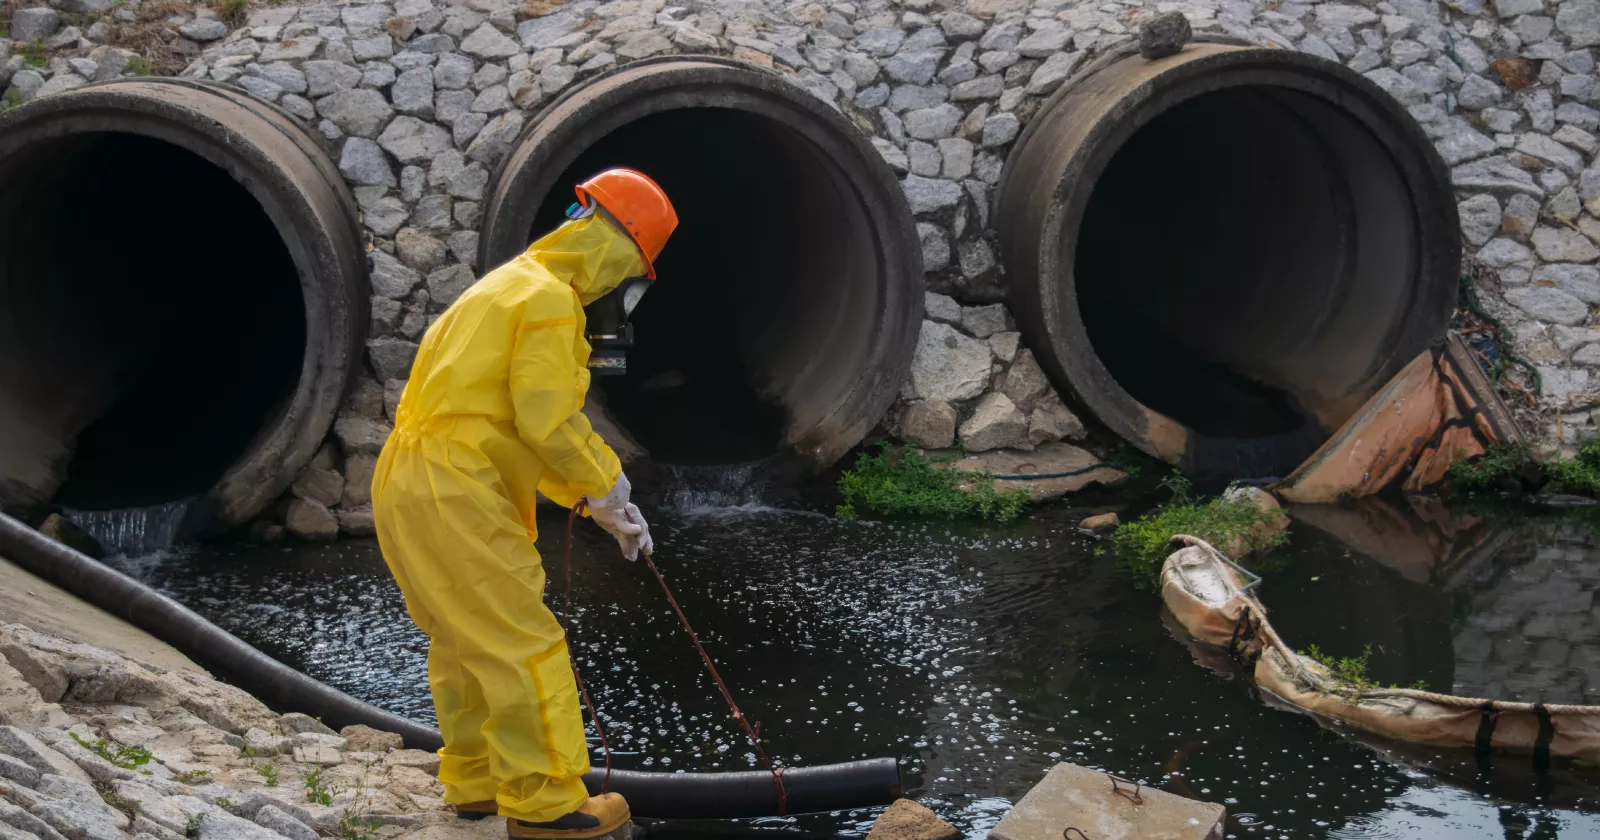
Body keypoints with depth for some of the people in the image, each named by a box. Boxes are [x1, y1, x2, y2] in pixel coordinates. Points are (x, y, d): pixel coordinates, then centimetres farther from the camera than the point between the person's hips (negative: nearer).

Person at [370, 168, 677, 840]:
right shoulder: (550, 299, -11)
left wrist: (596, 502, 22)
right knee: (524, 646, -4)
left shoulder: (508, 287, 22)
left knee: (464, 641, 20)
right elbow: (548, 421, -18)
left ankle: (475, 779, 30)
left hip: (407, 483, 10)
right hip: (454, 491, -10)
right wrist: (607, 484, -1)